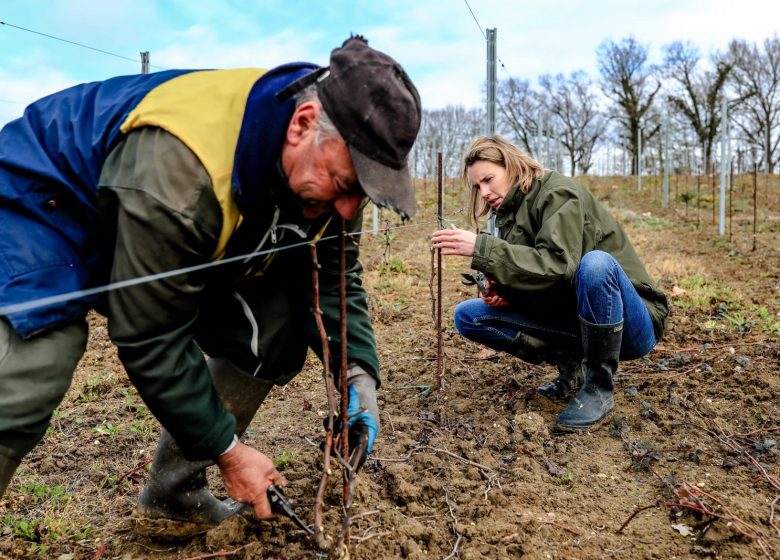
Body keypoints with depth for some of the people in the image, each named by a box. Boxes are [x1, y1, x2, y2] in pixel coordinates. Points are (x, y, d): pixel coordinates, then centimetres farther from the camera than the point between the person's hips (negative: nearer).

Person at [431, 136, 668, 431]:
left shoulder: (560, 193, -15)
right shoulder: (510, 212, 8)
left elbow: (557, 265, -30)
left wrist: (482, 248, -34)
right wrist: (503, 289, -12)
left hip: (630, 324, -6)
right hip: (567, 318, 7)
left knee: (595, 262, -40)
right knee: (467, 316, -3)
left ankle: (599, 389, -20)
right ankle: (571, 361, 0)